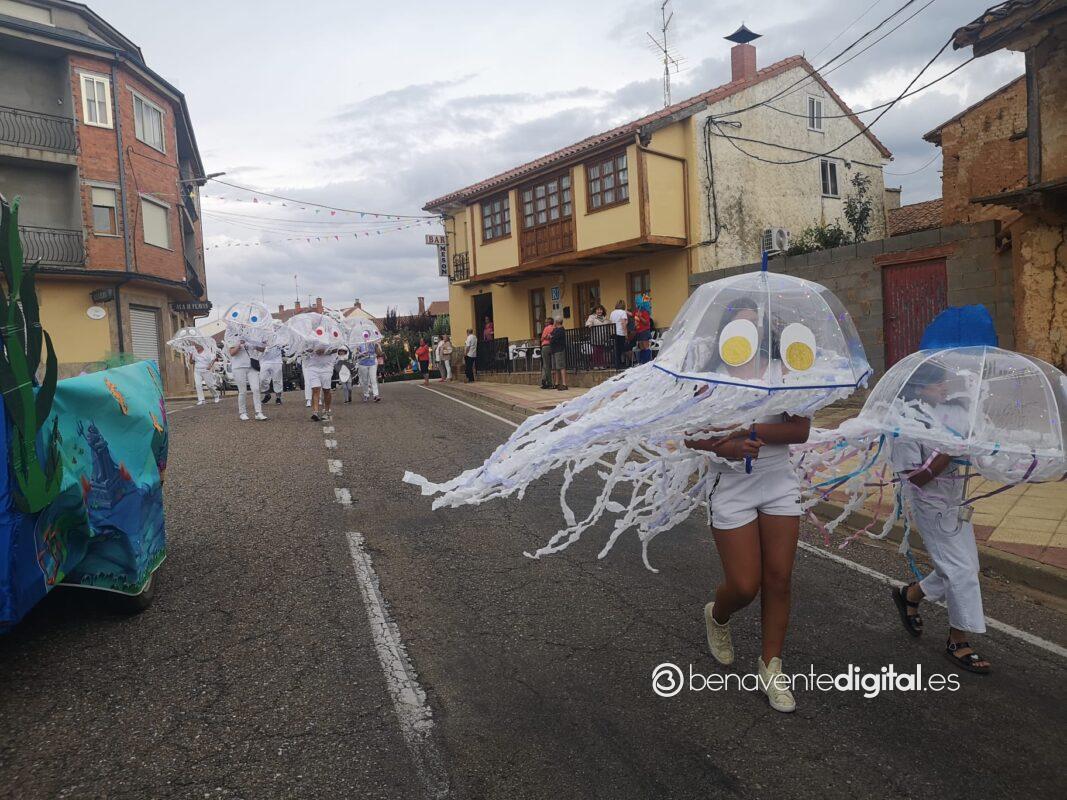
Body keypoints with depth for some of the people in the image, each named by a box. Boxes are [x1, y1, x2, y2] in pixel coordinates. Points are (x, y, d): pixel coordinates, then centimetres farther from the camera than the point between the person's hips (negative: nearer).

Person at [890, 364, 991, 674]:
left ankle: (910, 595, 38)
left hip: (956, 502, 8)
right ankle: (959, 643, 14)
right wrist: (950, 452, -30)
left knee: (964, 565, 16)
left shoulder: (953, 410, 0)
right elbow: (916, 478, -21)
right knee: (961, 570, -3)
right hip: (931, 505, -8)